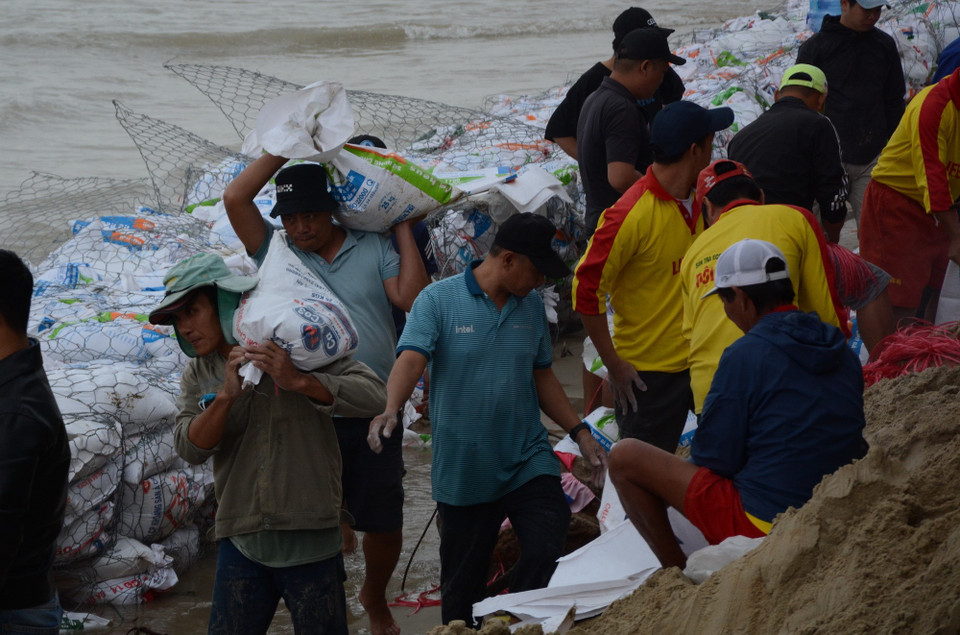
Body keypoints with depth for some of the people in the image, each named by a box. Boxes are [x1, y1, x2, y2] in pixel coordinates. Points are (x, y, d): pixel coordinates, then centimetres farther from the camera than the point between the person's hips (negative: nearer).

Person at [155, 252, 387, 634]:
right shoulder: (198, 376, 9)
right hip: (241, 544, 4)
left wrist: (298, 382, -24)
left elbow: (373, 395, -13)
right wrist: (226, 395, -20)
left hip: (309, 541, -4)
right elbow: (190, 449, -6)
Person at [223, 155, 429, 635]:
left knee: (385, 525, 12)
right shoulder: (277, 252, 4)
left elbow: (413, 299, -8)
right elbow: (235, 198, -7)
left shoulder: (373, 247, 5)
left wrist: (404, 230, -3)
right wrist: (284, 149, -2)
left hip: (374, 415, 1)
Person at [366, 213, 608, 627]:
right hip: (462, 470, -3)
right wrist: (391, 411, -38)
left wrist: (579, 433, 10)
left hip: (528, 463, 3)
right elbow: (411, 359, -20)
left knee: (550, 552, -15)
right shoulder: (439, 299, -7)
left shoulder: (531, 305, 8)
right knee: (461, 589, 7)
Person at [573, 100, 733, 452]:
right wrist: (614, 365, -15)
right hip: (648, 373, -7)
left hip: (699, 360, 7)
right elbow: (586, 288, -18)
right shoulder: (631, 215, -21)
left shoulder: (697, 198, 4)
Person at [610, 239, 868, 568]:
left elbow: (717, 458, -11)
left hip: (764, 524, -8)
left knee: (625, 457, -1)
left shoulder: (745, 355, -14)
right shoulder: (842, 352, 6)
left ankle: (677, 572, 8)